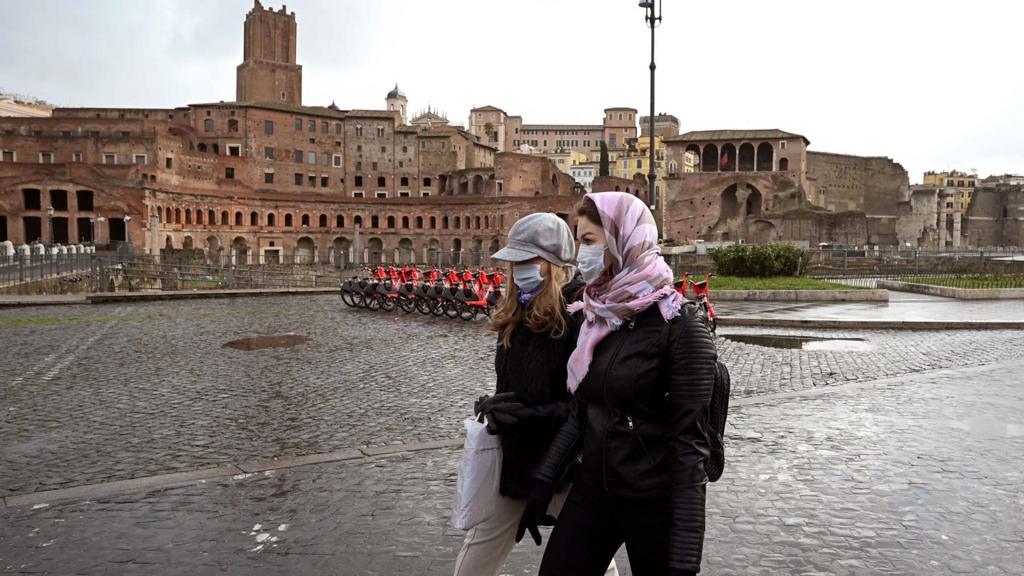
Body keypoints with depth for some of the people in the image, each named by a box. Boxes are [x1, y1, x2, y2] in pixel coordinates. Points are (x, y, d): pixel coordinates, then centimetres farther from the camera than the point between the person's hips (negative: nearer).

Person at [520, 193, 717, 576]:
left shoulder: (678, 323, -17)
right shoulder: (594, 317, 3)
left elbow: (689, 440, -18)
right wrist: (543, 480, 9)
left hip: (655, 503, -6)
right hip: (591, 490, 6)